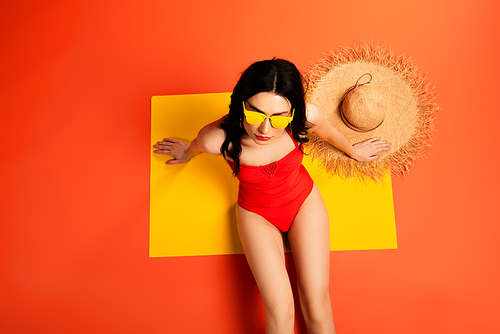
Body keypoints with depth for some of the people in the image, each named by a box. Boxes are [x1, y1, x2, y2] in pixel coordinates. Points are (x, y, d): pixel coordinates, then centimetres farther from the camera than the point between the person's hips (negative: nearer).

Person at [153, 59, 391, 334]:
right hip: (256, 213, -1)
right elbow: (197, 145, -7)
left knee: (317, 305, -2)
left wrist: (353, 151, 16)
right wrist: (187, 153, 16)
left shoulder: (307, 116, -29)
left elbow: (329, 133, -4)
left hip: (304, 201, 2)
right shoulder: (217, 138, -33)